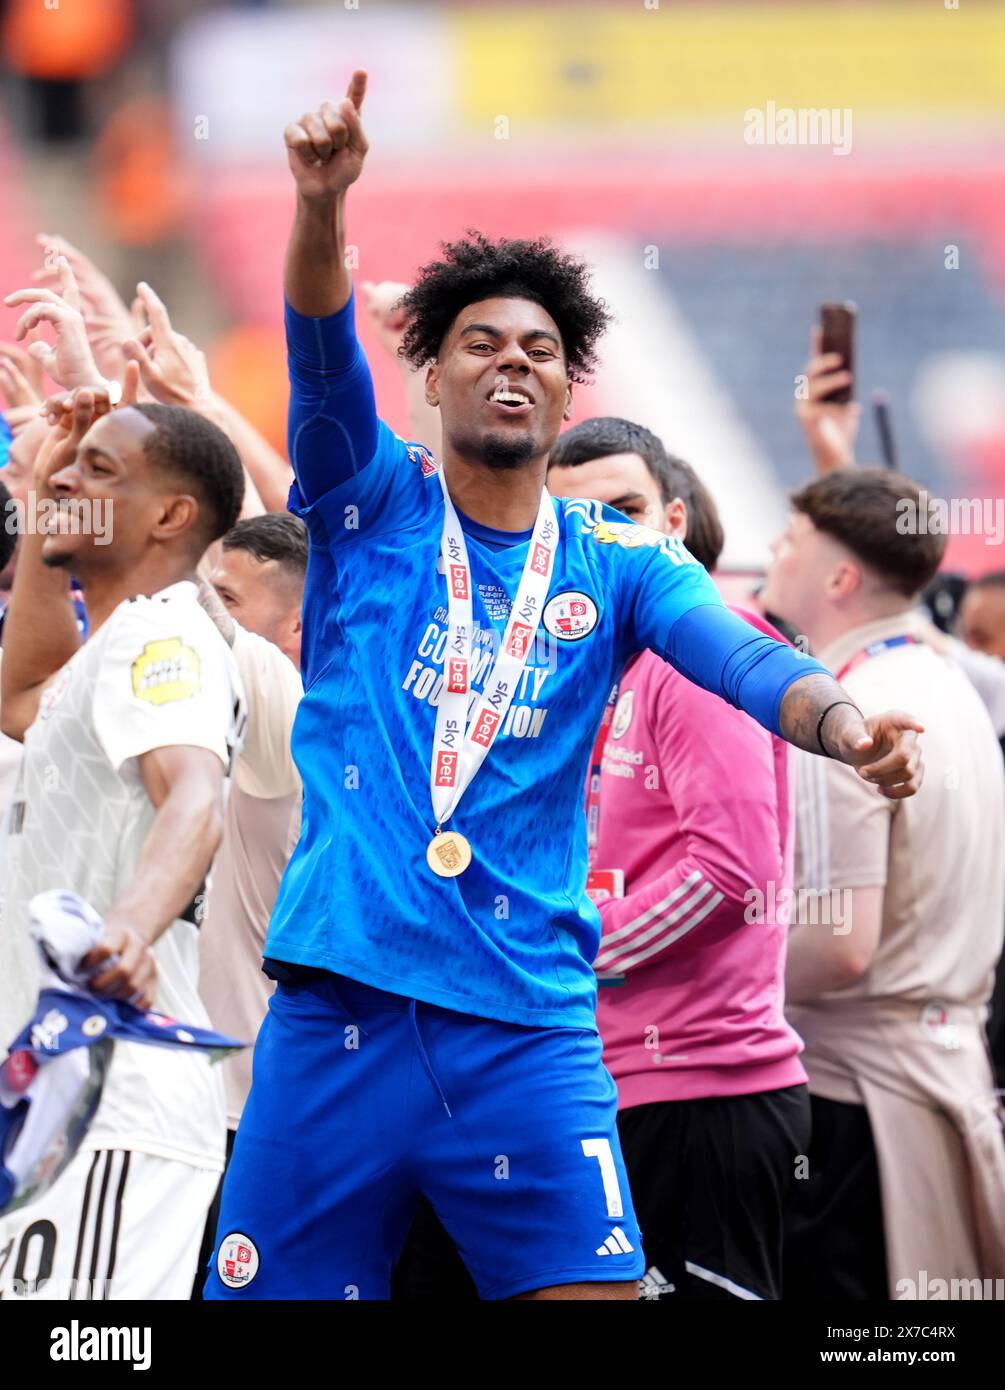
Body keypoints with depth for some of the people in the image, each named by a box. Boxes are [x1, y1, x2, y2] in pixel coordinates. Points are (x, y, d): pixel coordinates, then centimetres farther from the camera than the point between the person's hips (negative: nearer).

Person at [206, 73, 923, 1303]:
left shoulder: (616, 563, 11)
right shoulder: (372, 502, 9)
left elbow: (741, 655, -6)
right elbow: (321, 355, -8)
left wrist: (845, 723, -28)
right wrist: (321, 202, -28)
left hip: (529, 1024, 1)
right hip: (337, 1009, -1)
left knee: (591, 1291, -10)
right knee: (271, 1296, -1)